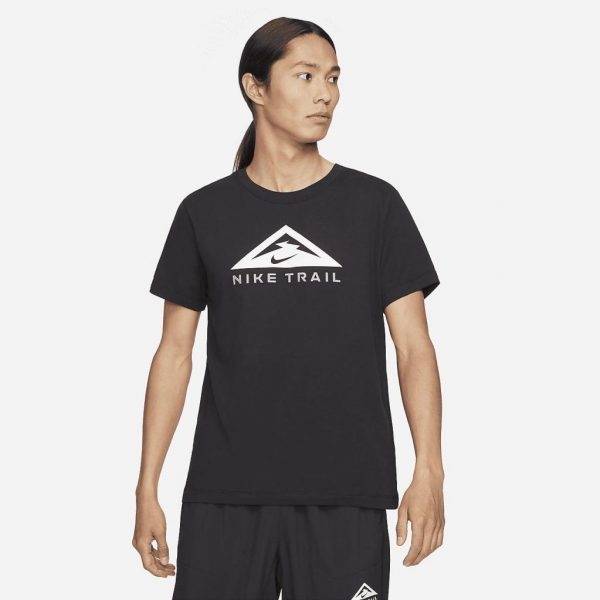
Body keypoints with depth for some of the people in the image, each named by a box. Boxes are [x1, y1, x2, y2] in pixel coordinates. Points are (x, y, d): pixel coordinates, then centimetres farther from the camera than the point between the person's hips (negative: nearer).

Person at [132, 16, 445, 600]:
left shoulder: (374, 204, 4)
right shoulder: (204, 213, 7)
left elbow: (414, 346, 1)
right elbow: (175, 353, 9)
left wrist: (428, 471, -10)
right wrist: (147, 489, 4)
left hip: (344, 497, -1)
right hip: (222, 496, 1)